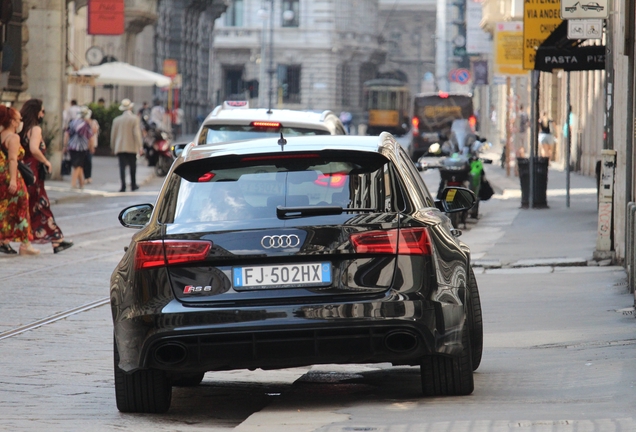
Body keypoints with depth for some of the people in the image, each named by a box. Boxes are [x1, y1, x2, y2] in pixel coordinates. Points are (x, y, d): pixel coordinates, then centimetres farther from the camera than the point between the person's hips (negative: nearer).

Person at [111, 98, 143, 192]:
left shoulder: (116, 120, 7)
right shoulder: (134, 119, -4)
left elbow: (113, 135, 11)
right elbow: (137, 133, -10)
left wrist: (113, 147, 20)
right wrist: (140, 146, -6)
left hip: (120, 147, 2)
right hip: (132, 147, -2)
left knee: (122, 166, -2)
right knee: (133, 166, 11)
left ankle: (123, 185, -13)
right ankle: (133, 185, 18)